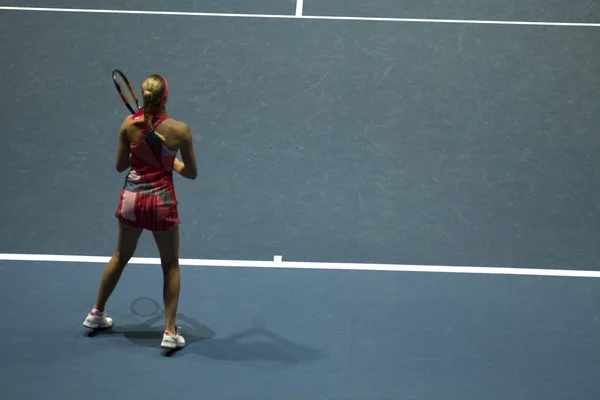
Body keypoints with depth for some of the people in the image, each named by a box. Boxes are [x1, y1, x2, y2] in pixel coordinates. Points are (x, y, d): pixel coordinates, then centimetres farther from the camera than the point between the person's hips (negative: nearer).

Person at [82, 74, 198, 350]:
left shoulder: (129, 124, -8)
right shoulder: (180, 130, -15)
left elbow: (120, 165, 2)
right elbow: (191, 173, -4)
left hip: (132, 198, 3)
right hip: (161, 201, -3)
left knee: (121, 256, 25)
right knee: (170, 266, 14)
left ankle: (97, 314, 40)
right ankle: (170, 332, 10)